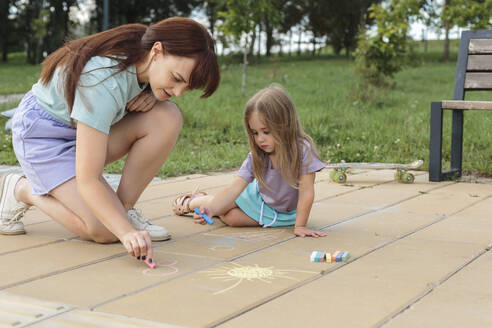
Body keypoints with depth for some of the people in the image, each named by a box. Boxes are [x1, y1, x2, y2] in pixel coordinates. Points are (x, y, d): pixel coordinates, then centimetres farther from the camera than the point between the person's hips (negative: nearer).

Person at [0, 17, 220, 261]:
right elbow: (87, 180, -36)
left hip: (90, 125, 7)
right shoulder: (104, 83, -38)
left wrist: (150, 95, -16)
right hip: (43, 133, -7)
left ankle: (125, 207, -8)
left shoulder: (143, 56, -16)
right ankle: (20, 189, 3)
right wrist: (127, 232, -45)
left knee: (168, 117, -19)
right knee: (105, 231, -19)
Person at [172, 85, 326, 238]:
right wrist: (211, 209, -38)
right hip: (257, 197, 3)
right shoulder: (256, 157, -20)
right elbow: (234, 188, -24)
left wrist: (300, 226, -28)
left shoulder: (302, 150, -32)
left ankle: (200, 199, 19)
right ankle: (193, 202, 29)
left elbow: (306, 192, -28)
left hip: (284, 214, -3)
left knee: (230, 217, -14)